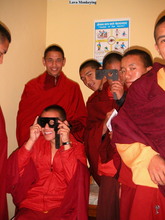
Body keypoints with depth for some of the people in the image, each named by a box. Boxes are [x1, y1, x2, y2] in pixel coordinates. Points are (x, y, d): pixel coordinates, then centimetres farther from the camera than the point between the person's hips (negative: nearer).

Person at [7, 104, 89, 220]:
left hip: (62, 209, -1)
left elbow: (74, 179, -14)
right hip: (31, 207, 2)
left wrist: (66, 143, -15)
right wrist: (31, 141, -11)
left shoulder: (76, 147, 2)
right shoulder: (36, 143, 8)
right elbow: (14, 172, -3)